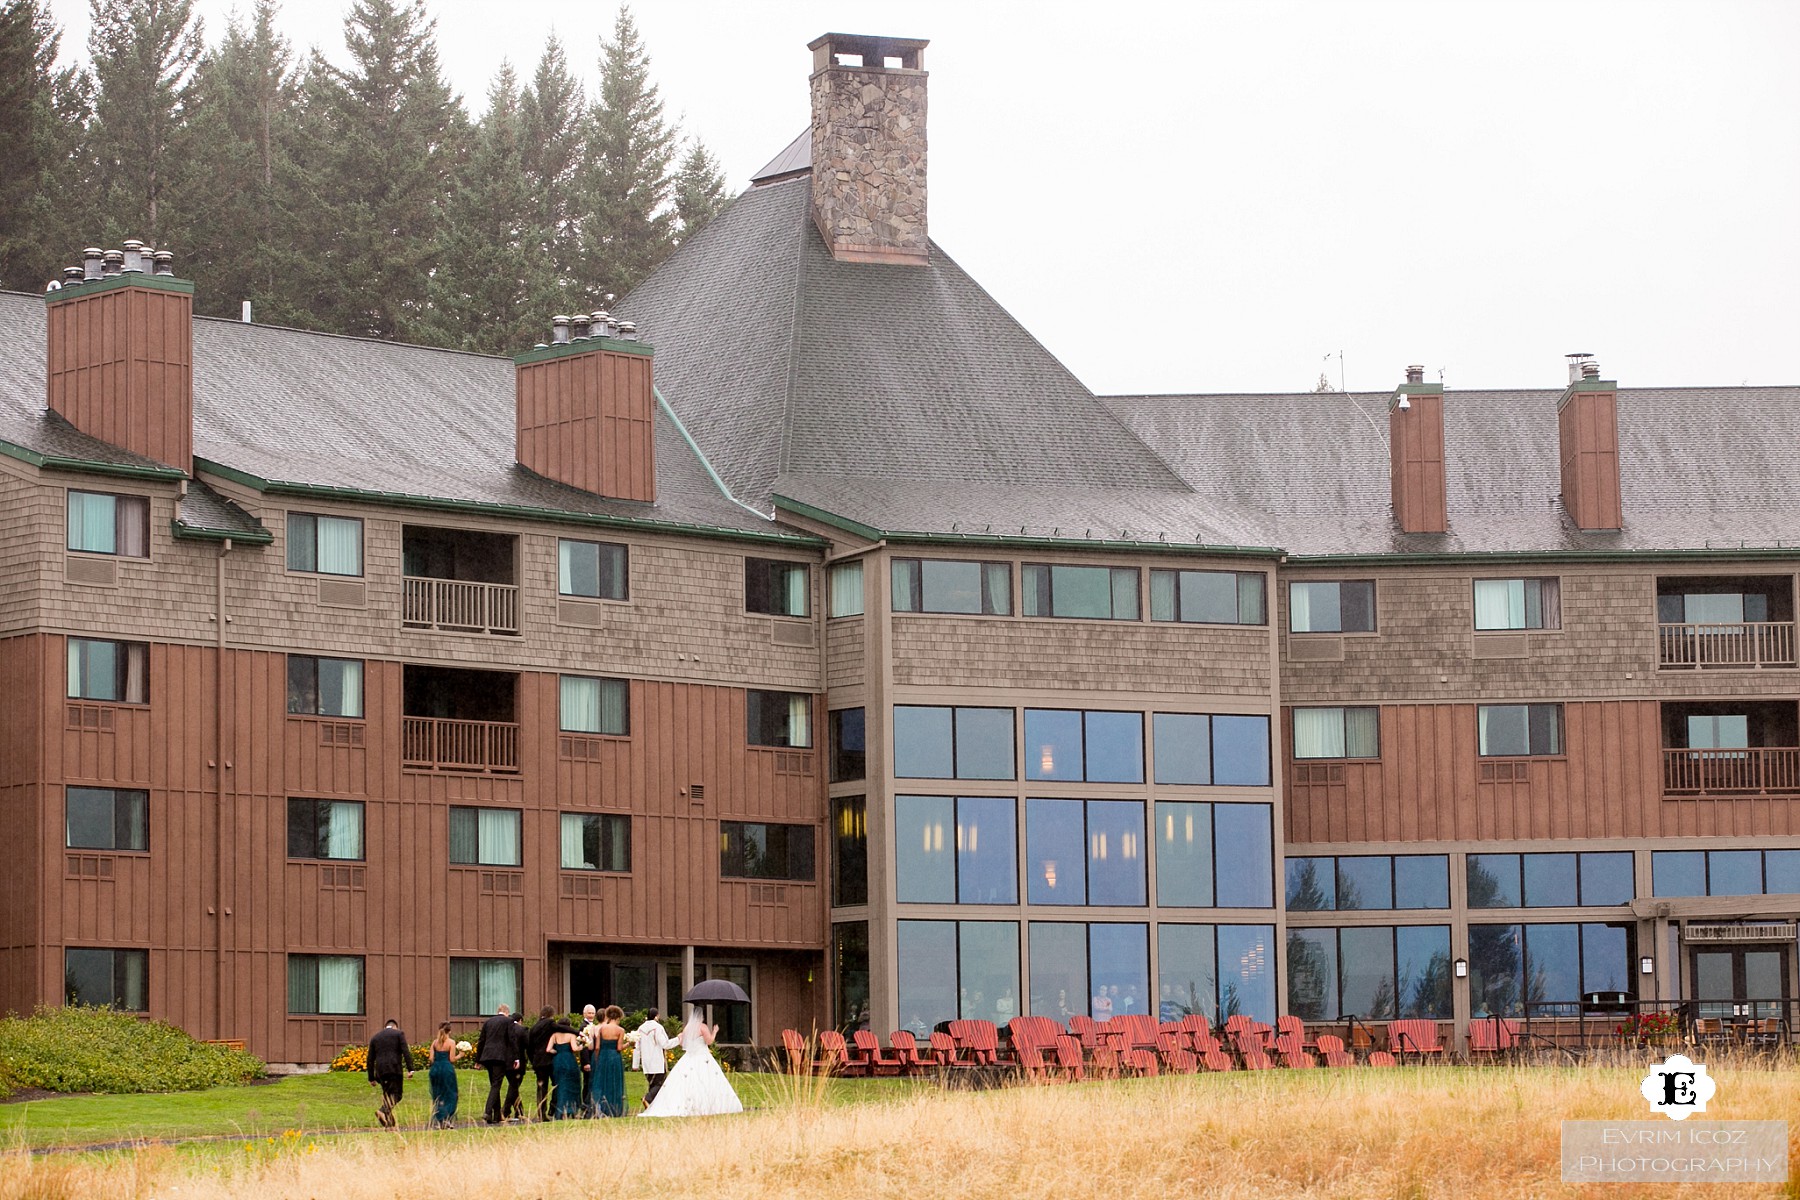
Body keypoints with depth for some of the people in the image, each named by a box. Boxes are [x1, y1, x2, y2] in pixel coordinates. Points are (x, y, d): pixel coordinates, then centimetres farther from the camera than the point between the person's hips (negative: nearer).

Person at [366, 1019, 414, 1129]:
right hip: (395, 1069, -4)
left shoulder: (375, 1038, 18)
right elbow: (406, 1052, -6)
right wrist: (410, 1069, -10)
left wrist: (371, 1078, 18)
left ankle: (389, 1124, 5)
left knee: (387, 1094, 12)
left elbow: (370, 1059, 15)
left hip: (380, 1071, 4)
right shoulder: (398, 1034, 7)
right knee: (396, 1095, -2)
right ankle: (383, 1111, -29)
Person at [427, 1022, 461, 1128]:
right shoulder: (451, 1042, -7)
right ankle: (447, 1120, -3)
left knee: (437, 1096, 12)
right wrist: (460, 1055, 8)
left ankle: (437, 1121, 9)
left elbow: (431, 1058, 2)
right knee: (450, 1095, 5)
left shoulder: (435, 1042, 4)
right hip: (447, 1069, -4)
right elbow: (452, 1059, -9)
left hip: (435, 1069, 4)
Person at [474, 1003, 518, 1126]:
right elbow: (512, 1040, -6)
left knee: (494, 1085, 13)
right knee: (496, 1085, -9)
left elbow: (481, 1041, 16)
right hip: (501, 1056, -5)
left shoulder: (487, 1022, 16)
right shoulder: (508, 1021, 1)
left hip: (487, 1056, 5)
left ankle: (497, 1116, 15)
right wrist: (516, 1057, -4)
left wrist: (478, 1060, 20)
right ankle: (488, 1112, -25)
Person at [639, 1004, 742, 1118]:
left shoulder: (687, 1028, 9)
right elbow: (709, 1041, -12)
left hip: (688, 1060, 6)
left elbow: (682, 1043, 12)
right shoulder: (702, 1027, -8)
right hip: (702, 1059, -6)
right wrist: (714, 1032, 2)